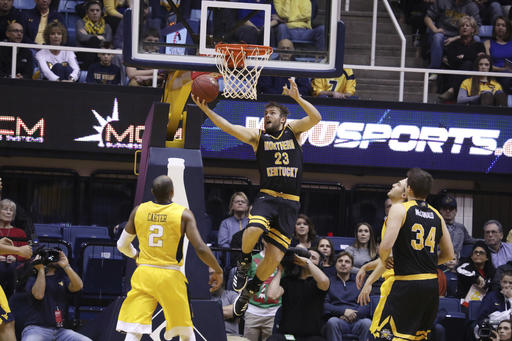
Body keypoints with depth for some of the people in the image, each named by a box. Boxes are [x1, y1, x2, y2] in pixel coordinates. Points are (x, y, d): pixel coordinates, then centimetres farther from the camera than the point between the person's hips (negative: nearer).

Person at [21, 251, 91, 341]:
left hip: (60, 330, 4)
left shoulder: (62, 278, 19)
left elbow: (78, 286, -2)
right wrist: (41, 269, -4)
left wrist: (66, 266, -8)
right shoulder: (33, 279, 10)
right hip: (36, 328, -4)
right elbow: (38, 295, -12)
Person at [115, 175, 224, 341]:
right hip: (170, 277, -2)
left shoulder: (138, 211, 3)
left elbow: (122, 245, 14)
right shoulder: (184, 214, -6)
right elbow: (201, 249, -13)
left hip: (144, 273, 2)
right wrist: (218, 271, 2)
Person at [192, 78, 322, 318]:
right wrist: (206, 109, -16)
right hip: (266, 196, -1)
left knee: (274, 258, -4)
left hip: (290, 203, 1)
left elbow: (316, 118, -5)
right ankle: (244, 263, -2)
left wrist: (297, 98, -17)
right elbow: (229, 128, -5)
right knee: (253, 230, -34)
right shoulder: (258, 136, 8)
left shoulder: (292, 130, 11)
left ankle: (249, 291, 22)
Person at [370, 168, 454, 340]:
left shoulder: (399, 209, -5)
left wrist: (384, 261, 4)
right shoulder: (437, 216, 12)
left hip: (406, 283, -6)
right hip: (432, 284, 6)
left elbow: (386, 245, -16)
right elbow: (449, 254, 17)